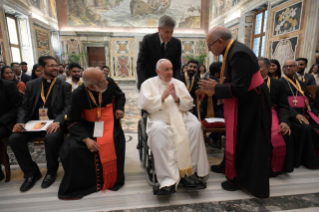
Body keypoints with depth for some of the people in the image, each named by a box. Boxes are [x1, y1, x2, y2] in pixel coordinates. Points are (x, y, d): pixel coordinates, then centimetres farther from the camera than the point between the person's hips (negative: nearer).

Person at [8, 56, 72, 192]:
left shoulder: (65, 86, 3)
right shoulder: (31, 85, 12)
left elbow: (68, 107, -8)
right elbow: (24, 107, 10)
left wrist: (57, 122, -25)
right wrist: (20, 122, -11)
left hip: (54, 123, -3)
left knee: (51, 138, -34)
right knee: (14, 138, -20)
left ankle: (51, 171, -4)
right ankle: (31, 172, 2)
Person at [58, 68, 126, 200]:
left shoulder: (110, 83, -9)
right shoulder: (78, 95, -14)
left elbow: (120, 96, 14)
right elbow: (73, 121, -10)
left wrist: (119, 108, -7)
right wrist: (86, 139, -25)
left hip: (109, 124, 0)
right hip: (88, 127, 0)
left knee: (112, 143, -32)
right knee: (72, 149, -25)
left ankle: (111, 179, -3)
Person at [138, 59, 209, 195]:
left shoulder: (179, 84, 20)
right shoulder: (149, 84, 13)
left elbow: (189, 104, 11)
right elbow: (145, 104, -3)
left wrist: (176, 98, -7)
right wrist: (163, 96, -9)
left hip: (180, 117, 3)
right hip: (159, 119, -3)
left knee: (195, 126, -27)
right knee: (158, 129, -36)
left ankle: (188, 171, -17)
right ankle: (168, 179, -32)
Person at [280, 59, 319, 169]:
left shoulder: (302, 84, 21)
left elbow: (310, 101, 15)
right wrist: (296, 115, -21)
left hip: (304, 114, 5)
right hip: (290, 115, -5)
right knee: (306, 129, -29)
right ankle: (308, 160, -12)